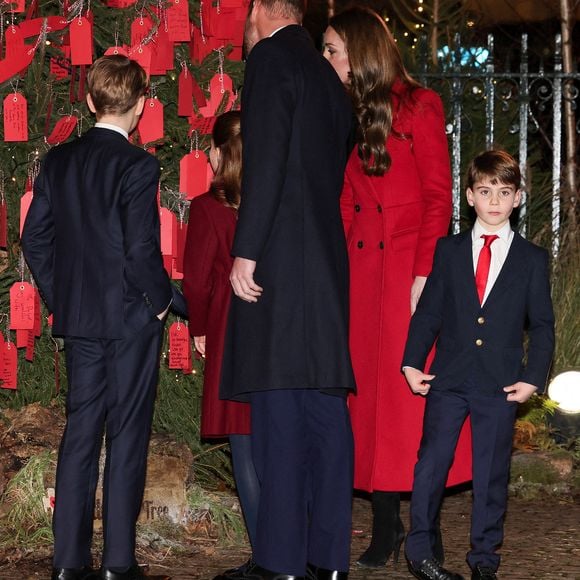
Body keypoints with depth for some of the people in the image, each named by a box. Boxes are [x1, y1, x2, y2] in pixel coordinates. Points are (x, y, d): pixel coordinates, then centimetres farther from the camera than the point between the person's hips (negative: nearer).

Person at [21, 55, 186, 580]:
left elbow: (35, 237, 7)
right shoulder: (137, 166, -13)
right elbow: (142, 251, -18)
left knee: (80, 432, 9)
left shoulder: (58, 162, 5)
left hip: (76, 319, 5)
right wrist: (167, 301, -3)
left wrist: (60, 298, 15)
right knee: (127, 437, 1)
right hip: (131, 318, -5)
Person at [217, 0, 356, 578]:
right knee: (324, 405, 6)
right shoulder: (327, 76, 21)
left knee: (278, 406, -9)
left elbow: (266, 159, -14)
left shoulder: (271, 56, -4)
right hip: (327, 262, 8)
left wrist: (246, 250, -16)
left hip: (280, 260, -8)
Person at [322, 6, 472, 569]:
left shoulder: (419, 107, -2)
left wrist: (425, 273, -14)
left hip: (409, 269, -5)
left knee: (413, 392, -6)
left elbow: (438, 196, -6)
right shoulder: (346, 117, 15)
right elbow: (345, 205, 14)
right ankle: (385, 527, 7)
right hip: (361, 270, 5)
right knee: (368, 396, 2)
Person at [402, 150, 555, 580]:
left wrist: (533, 379, -4)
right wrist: (412, 363, -1)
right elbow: (428, 311, 8)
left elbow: (542, 324, 6)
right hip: (448, 378, 1)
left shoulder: (532, 259, 6)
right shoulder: (449, 251, 8)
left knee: (492, 471, 4)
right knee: (432, 461, 0)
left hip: (501, 384, 0)